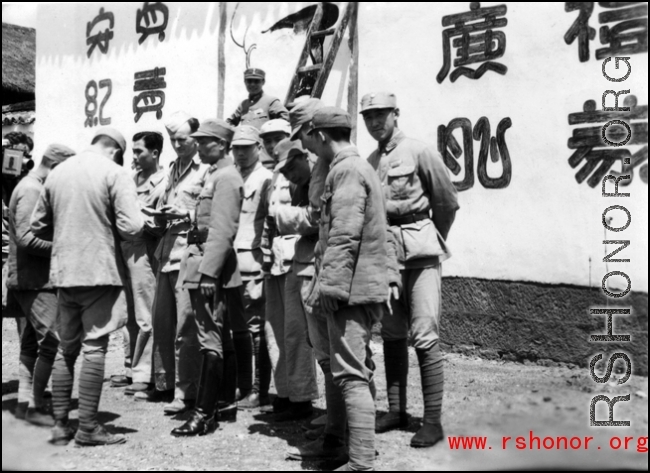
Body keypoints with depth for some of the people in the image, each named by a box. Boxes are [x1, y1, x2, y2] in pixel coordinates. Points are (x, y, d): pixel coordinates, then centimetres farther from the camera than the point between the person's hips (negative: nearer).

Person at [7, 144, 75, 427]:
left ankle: (24, 401, 23)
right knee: (51, 341, -10)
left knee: (32, 340, 15)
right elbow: (27, 238, -22)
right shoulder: (31, 190, -14)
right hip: (35, 279, -11)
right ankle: (35, 407, -1)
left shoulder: (35, 188, 16)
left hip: (36, 278, 11)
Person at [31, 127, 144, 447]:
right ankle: (88, 427, 4)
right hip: (99, 271, -5)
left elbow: (38, 226, 14)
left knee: (65, 349, 14)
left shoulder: (57, 172, 9)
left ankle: (60, 425, 18)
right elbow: (132, 227, -16)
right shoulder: (114, 173, -8)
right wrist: (111, 231, 4)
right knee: (94, 348, 1)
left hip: (63, 272, 5)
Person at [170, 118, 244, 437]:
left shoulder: (226, 177, -12)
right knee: (222, 339, 16)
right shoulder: (214, 175, 19)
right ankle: (226, 402, 27)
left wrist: (207, 273, -24)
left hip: (211, 269, -10)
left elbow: (222, 231, -20)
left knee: (211, 341, -7)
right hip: (205, 266, 10)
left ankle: (204, 414, -3)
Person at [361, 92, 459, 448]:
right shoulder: (368, 162, 11)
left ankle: (432, 420, 2)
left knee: (425, 338, -6)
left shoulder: (419, 152, -6)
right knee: (391, 336, 11)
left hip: (419, 256, -6)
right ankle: (396, 411, 22)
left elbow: (448, 203, -1)